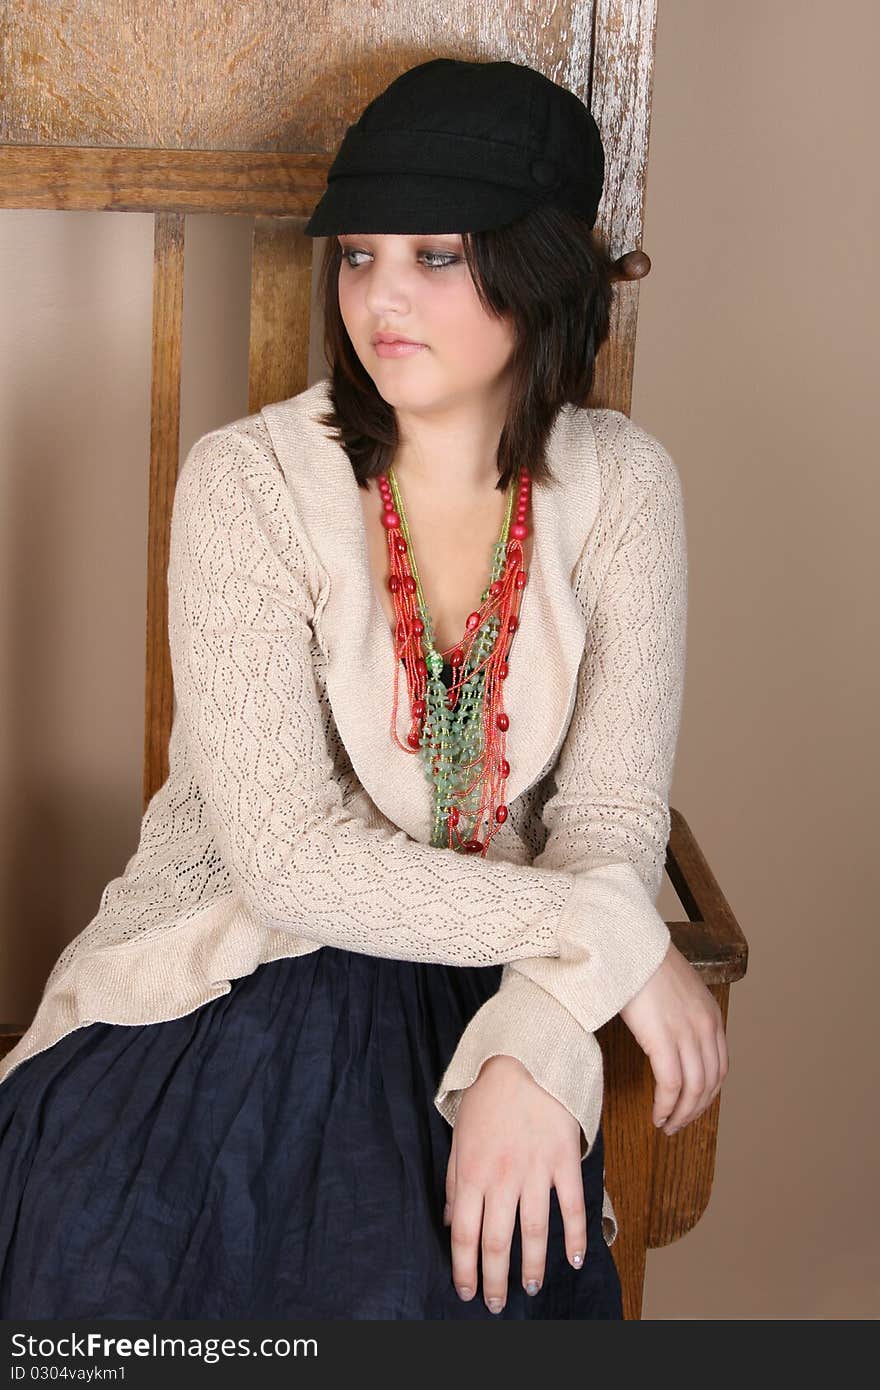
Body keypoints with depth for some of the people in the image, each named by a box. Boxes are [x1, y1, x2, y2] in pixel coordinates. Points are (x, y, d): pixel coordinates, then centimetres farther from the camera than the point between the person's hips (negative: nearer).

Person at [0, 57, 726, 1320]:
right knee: (113, 1260, -25)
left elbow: (612, 819, -6)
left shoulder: (618, 484, -2)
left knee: (461, 1277, -24)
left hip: (478, 986, 2)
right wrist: (607, 930, -18)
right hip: (233, 968, -1)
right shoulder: (250, 482, -11)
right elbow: (286, 856, -18)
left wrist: (535, 1049, -24)